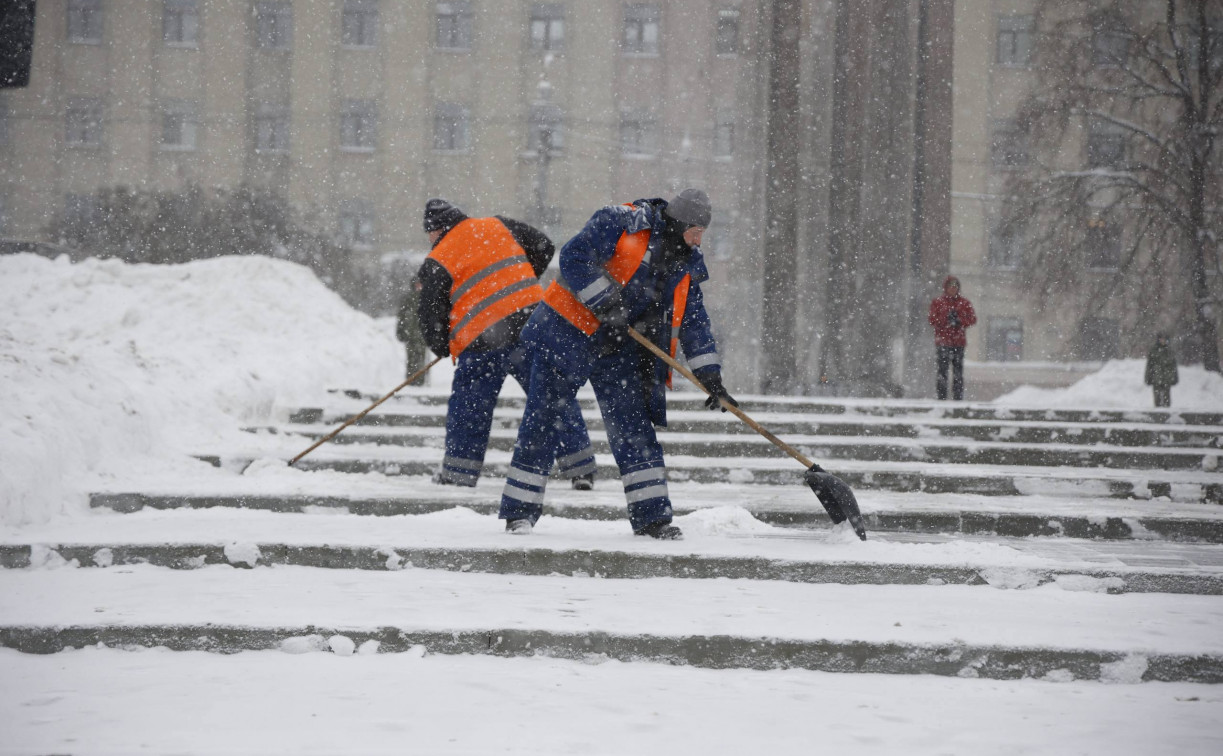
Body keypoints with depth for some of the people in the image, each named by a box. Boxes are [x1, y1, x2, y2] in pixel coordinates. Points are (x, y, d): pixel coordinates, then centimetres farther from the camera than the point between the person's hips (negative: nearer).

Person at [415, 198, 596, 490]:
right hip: (531, 321, 3)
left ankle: (458, 474, 13)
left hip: (482, 343, -3)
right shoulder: (499, 227, 13)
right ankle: (581, 470, 6)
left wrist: (442, 347, 21)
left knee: (468, 409, 12)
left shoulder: (437, 263, 2)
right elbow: (543, 246, 18)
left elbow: (430, 315, 3)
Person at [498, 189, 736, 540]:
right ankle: (520, 511, 2)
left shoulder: (686, 264, 8)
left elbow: (693, 322, 11)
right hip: (568, 330, -6)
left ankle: (651, 517, 1)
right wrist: (607, 304, -25)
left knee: (633, 425, -1)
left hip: (619, 349, 6)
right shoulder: (619, 223, -13)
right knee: (543, 415, -4)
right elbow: (574, 258, -21)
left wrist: (710, 375, 3)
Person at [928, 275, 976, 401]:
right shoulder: (937, 302, 8)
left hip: (959, 342, 2)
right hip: (943, 341, -2)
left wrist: (959, 321, -11)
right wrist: (947, 319, -14)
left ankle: (958, 398, 4)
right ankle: (941, 397, -7)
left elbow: (973, 319, 5)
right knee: (942, 369, -10)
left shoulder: (964, 303, 12)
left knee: (958, 371, 1)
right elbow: (932, 319, 0)